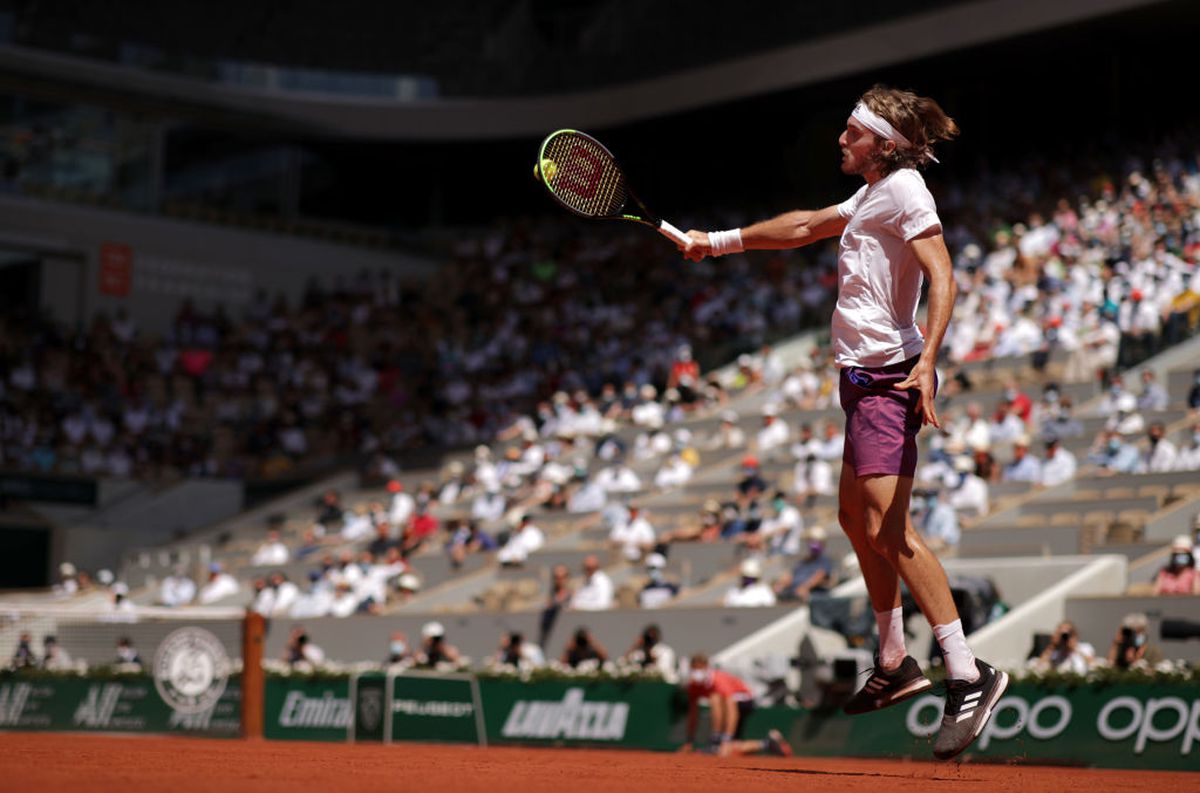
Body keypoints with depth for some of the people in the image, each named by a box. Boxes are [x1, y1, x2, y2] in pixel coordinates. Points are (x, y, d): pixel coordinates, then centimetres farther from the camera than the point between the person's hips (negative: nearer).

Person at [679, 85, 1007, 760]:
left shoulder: (905, 189, -10)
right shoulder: (872, 194, 19)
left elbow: (942, 278, -21)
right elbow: (804, 226, 34)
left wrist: (927, 362, -33)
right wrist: (720, 241, 38)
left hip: (891, 378, -11)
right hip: (865, 377, 11)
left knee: (887, 528, -20)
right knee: (856, 518, 18)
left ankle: (970, 676, -22)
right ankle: (896, 666, 28)